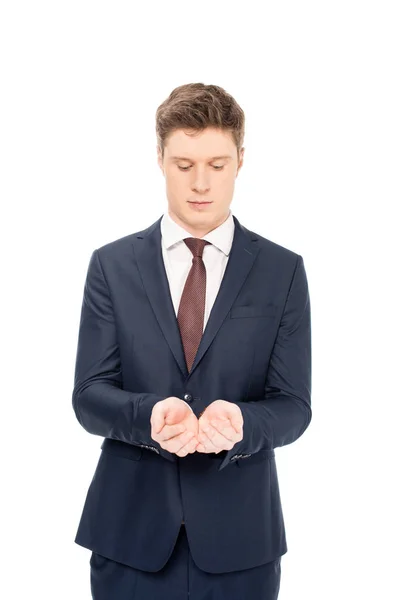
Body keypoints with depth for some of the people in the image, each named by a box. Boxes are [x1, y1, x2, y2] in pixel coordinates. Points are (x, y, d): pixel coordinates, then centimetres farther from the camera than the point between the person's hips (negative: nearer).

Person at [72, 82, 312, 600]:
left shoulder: (283, 271, 1)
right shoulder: (111, 265, 2)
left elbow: (293, 405, -3)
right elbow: (89, 396, -2)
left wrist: (240, 422, -24)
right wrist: (150, 414, -23)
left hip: (238, 536, 0)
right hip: (131, 528, 0)